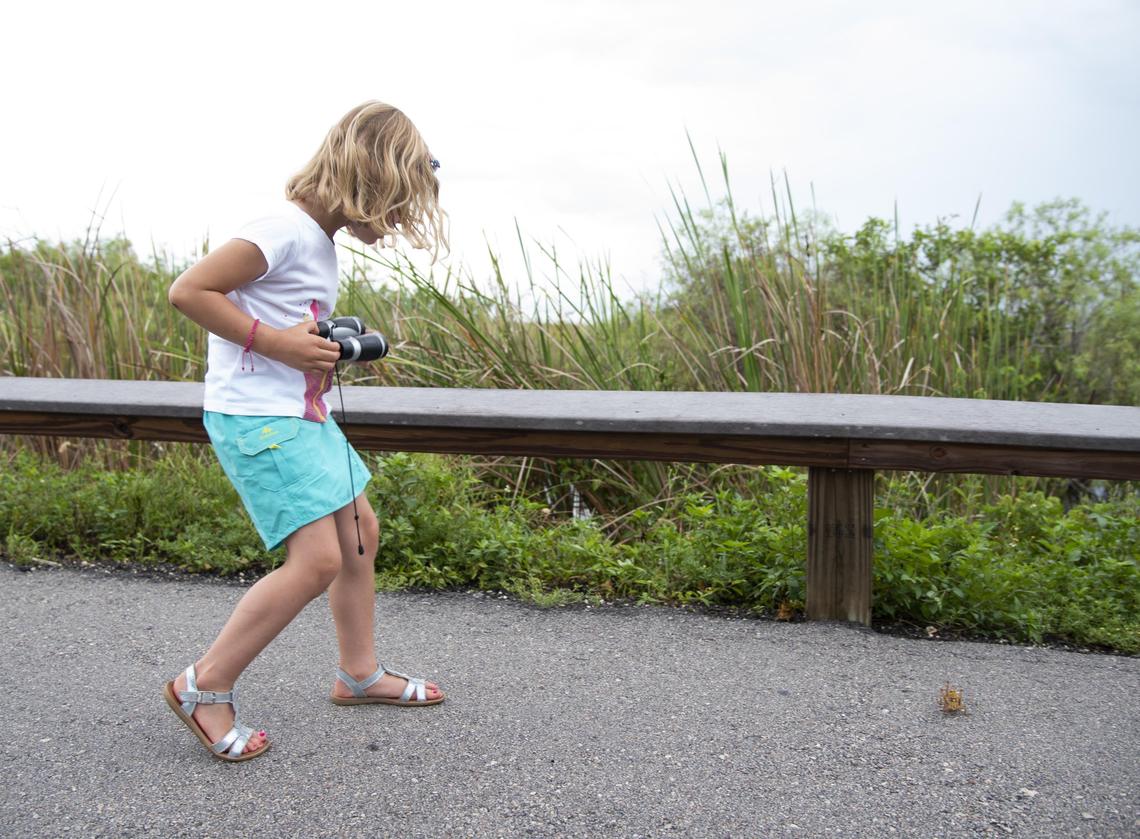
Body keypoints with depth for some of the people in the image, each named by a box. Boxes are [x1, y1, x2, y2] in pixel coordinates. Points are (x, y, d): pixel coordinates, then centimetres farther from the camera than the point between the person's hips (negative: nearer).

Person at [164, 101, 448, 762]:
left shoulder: (320, 239, 12)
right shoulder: (287, 230, -17)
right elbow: (189, 290, -21)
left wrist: (329, 349, 6)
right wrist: (276, 342, -20)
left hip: (301, 413, 10)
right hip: (255, 417, -10)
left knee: (360, 531, 14)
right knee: (318, 559, -14)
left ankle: (360, 674, 29)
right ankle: (206, 687, 2)